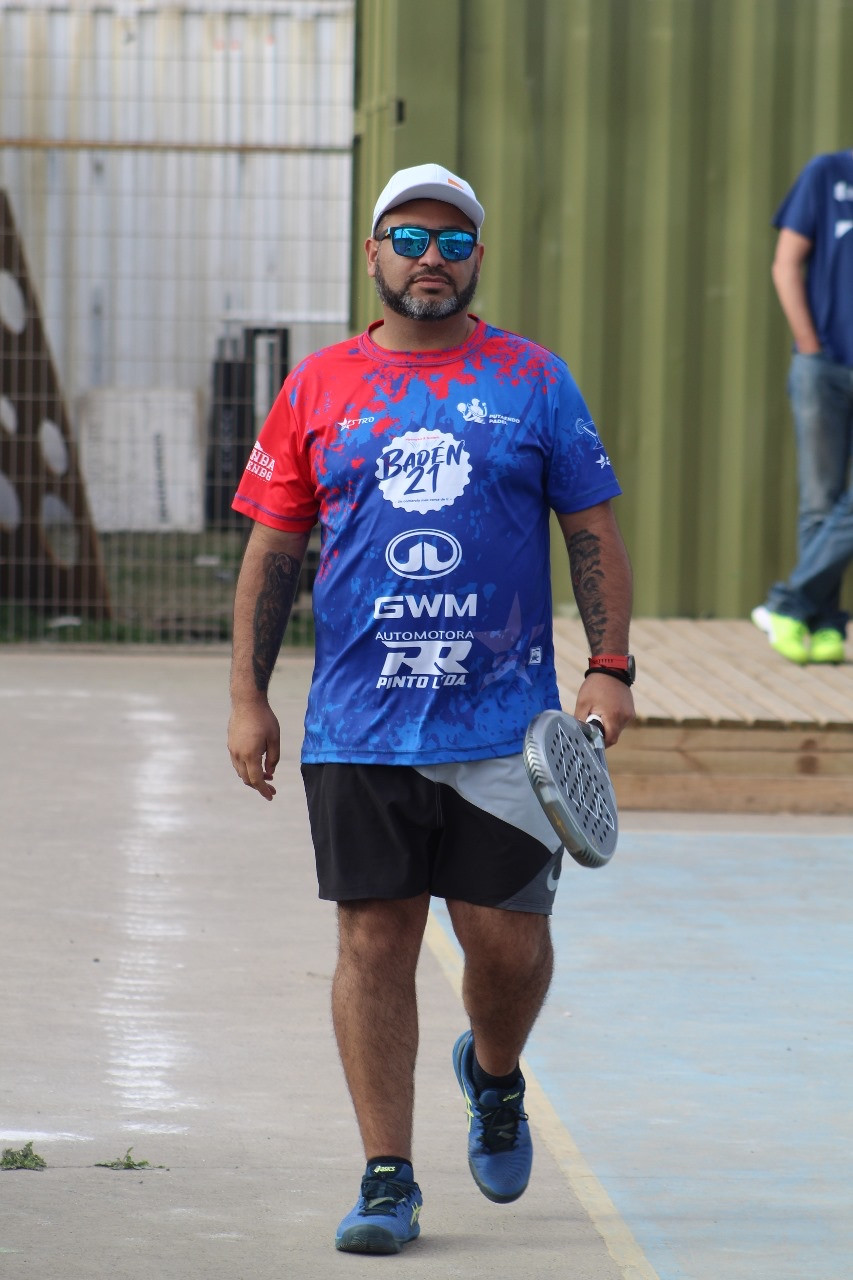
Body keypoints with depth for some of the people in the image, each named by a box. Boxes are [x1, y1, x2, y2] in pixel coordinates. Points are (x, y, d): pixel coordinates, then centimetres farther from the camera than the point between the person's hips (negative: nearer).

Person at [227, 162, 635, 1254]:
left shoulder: (532, 380, 6)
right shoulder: (317, 389, 7)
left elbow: (593, 533, 8)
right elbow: (272, 552, 9)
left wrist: (609, 666, -3)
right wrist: (248, 698, 4)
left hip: (506, 718, 0)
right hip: (358, 728, 0)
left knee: (508, 938, 0)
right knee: (375, 941, 0)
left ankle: (493, 1076, 33)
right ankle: (387, 1180, 7)